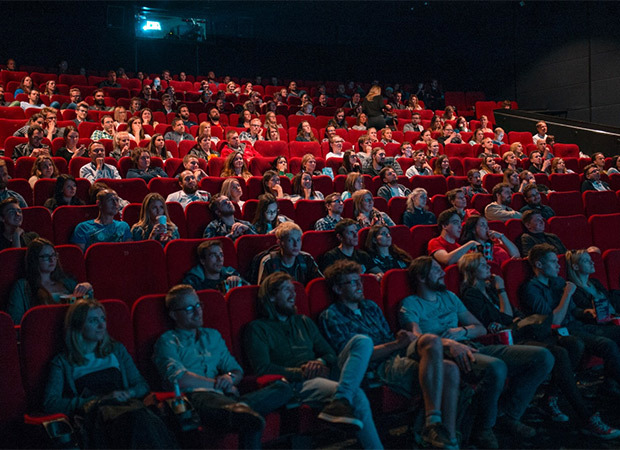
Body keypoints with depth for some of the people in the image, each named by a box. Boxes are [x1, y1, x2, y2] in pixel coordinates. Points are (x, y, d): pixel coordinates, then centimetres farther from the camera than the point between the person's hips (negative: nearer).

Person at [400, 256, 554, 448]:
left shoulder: (449, 296, 27)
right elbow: (417, 337, -13)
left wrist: (463, 331, 2)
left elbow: (480, 328, 25)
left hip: (472, 347, 8)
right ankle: (483, 428, -15)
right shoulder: (410, 304, 5)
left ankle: (511, 416, 1)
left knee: (543, 357, -7)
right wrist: (449, 343, -30)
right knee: (495, 367, -39)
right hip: (446, 354, -7)